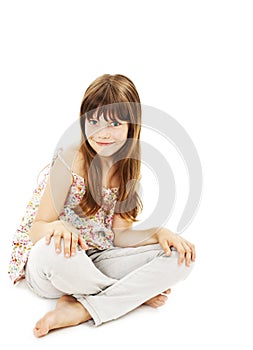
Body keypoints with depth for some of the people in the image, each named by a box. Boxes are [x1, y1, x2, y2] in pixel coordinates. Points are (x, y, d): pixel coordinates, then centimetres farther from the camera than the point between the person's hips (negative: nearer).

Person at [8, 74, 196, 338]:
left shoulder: (126, 168, 1)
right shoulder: (69, 162, -16)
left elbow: (119, 235, -1)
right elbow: (37, 230, -15)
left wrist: (159, 233, -17)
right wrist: (58, 228, -37)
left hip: (94, 265, 5)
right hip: (51, 264, -4)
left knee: (181, 257, -12)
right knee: (53, 250, -42)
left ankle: (81, 309, -20)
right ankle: (137, 293, -14)